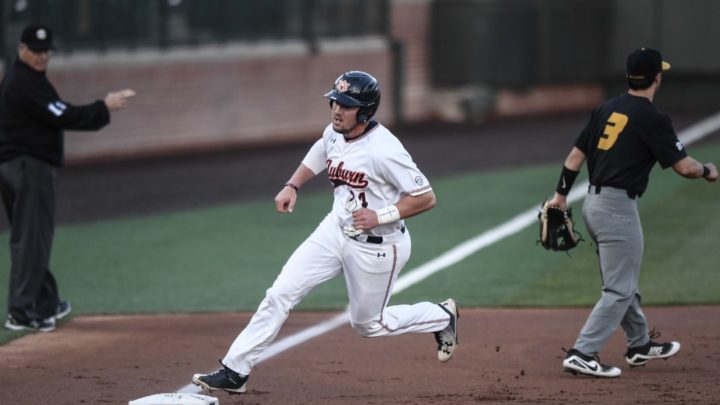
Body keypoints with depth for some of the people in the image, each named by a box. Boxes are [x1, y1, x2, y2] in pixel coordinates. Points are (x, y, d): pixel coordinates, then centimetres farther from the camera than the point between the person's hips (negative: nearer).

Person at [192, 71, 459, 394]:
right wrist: (292, 186, 7)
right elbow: (315, 158, 21)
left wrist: (380, 215, -29)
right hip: (336, 231, 6)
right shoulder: (333, 134, -4)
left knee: (367, 324, 12)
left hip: (378, 247, -6)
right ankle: (235, 371, -2)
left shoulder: (383, 149, -27)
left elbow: (426, 198, -22)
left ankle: (441, 317, 37)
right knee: (281, 293, -5)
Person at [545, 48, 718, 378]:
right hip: (618, 207, -8)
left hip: (593, 202, 8)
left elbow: (576, 154, 11)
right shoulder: (652, 119, -12)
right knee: (619, 289, -5)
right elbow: (684, 166, -11)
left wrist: (561, 195, 17)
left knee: (622, 281, 21)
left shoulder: (606, 109, 9)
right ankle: (582, 354, -12)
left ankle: (640, 345, 35)